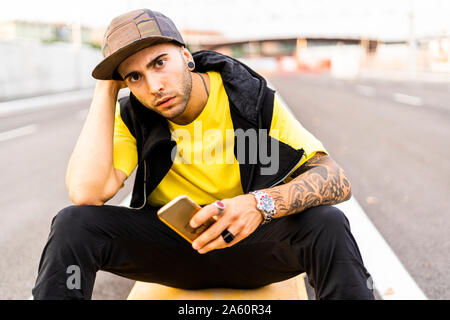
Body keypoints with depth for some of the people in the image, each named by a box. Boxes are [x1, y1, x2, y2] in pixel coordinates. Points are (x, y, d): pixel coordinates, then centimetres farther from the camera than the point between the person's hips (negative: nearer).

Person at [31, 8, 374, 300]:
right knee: (74, 223, -23)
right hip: (169, 251, 1)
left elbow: (338, 181, -19)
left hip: (250, 245, 0)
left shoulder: (252, 98, -13)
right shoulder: (132, 116, -8)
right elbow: (86, 192, -27)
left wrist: (262, 203, -38)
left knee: (328, 224, -31)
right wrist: (106, 90, -20)